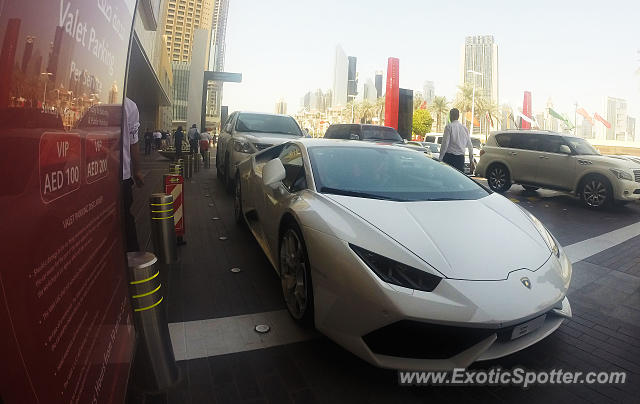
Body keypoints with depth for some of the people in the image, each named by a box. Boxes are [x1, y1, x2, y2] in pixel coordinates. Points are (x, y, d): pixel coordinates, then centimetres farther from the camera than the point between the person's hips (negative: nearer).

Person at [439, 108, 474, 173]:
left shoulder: (449, 126, -5)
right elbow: (470, 146, 16)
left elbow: (445, 144, -11)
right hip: (461, 158, 6)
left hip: (449, 157, -5)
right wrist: (471, 161, 23)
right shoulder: (465, 128, 13)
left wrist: (440, 158, -7)